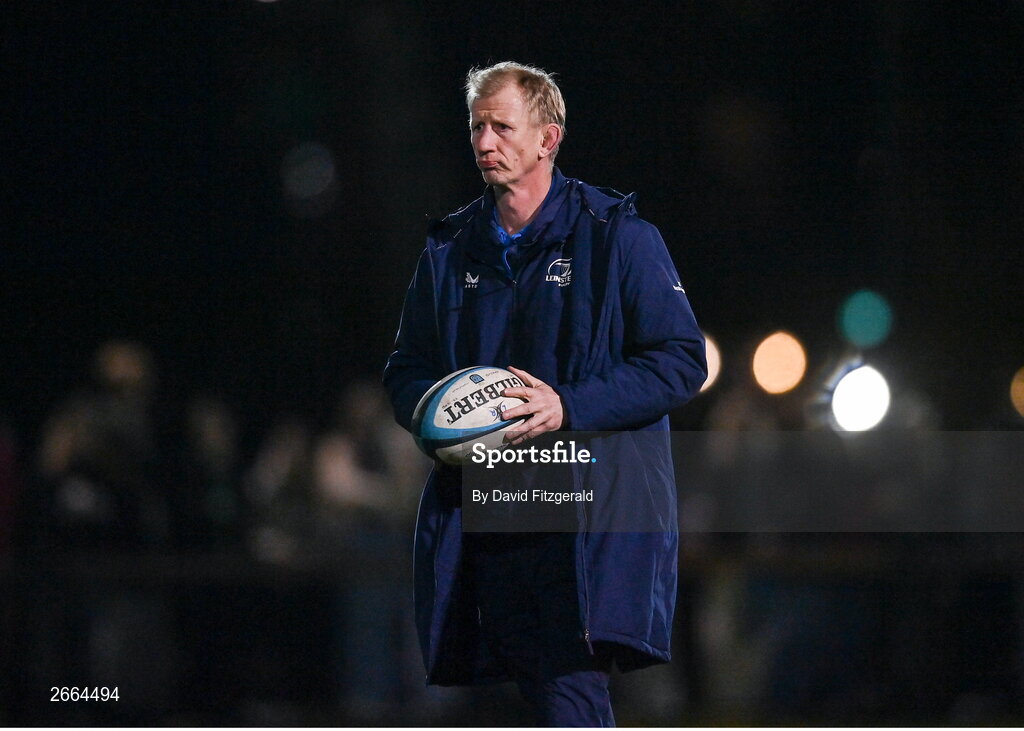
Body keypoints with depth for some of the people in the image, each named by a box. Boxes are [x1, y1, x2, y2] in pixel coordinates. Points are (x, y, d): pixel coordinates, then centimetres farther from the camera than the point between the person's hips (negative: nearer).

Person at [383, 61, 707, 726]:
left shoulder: (617, 236, 0)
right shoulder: (449, 251, 16)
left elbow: (681, 361, -4)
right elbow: (406, 368, 25)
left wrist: (570, 407, -16)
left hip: (592, 514, -5)